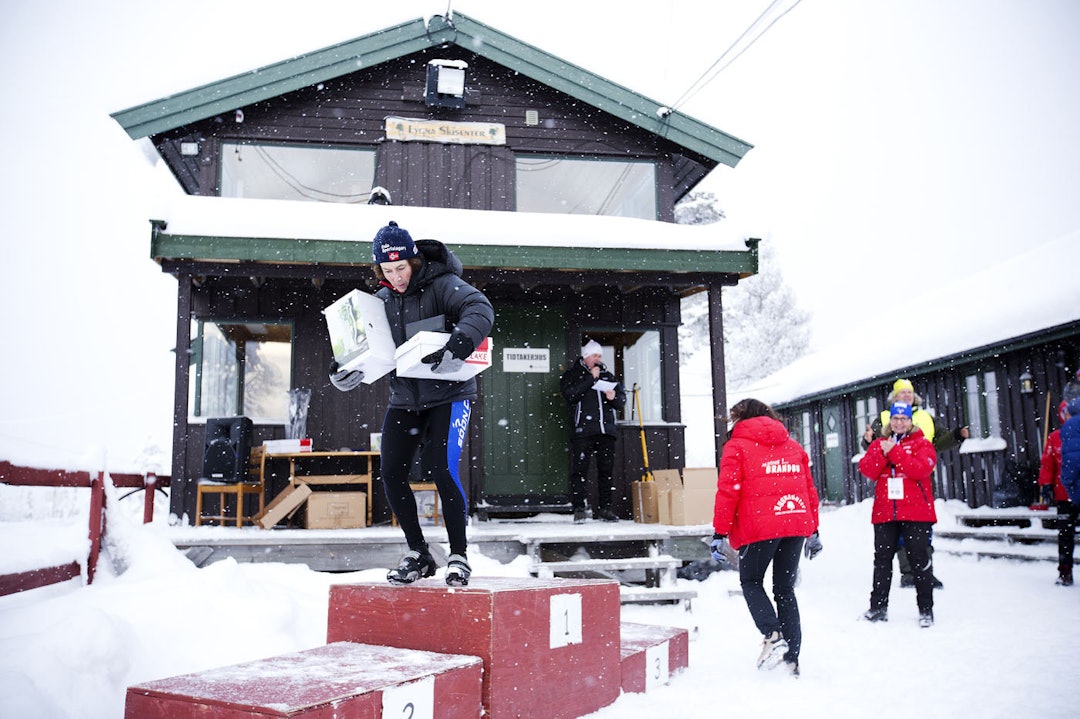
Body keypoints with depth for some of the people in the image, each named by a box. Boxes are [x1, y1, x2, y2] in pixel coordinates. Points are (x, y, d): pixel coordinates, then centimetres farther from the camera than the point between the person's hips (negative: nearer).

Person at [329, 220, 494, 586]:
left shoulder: (441, 285, -12)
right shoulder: (381, 301, 6)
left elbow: (480, 310, -28)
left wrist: (457, 347, -44)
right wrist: (346, 371, -8)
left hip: (449, 393, -6)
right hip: (404, 397, 6)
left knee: (440, 469, -16)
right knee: (391, 473, 1)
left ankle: (458, 556, 1)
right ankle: (418, 555, 17)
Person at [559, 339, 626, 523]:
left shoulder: (608, 376, 20)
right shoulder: (571, 375, 8)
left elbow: (622, 401, 19)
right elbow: (571, 394, -12)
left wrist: (614, 397, -4)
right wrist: (591, 379, -10)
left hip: (606, 430, 5)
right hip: (582, 430, -4)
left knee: (606, 470, 5)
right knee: (580, 469, -8)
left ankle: (604, 508, 12)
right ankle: (579, 508, -5)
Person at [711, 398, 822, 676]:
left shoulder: (736, 446, 2)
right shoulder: (793, 446, 18)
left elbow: (728, 491, -6)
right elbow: (810, 489, 18)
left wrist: (720, 533, -3)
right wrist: (813, 531, 23)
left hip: (759, 527, -5)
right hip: (796, 526, 5)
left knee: (751, 582, 13)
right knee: (785, 589, 14)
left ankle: (773, 636, -8)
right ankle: (791, 658, 11)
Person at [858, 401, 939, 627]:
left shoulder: (921, 443, 3)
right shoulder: (878, 444, 13)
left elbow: (921, 469, -16)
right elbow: (867, 470, -2)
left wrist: (893, 452, -17)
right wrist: (883, 452, -16)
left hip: (916, 513, -3)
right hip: (885, 513, 4)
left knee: (920, 561, 2)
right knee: (882, 560, 8)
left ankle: (926, 610, 11)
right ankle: (878, 607, 16)